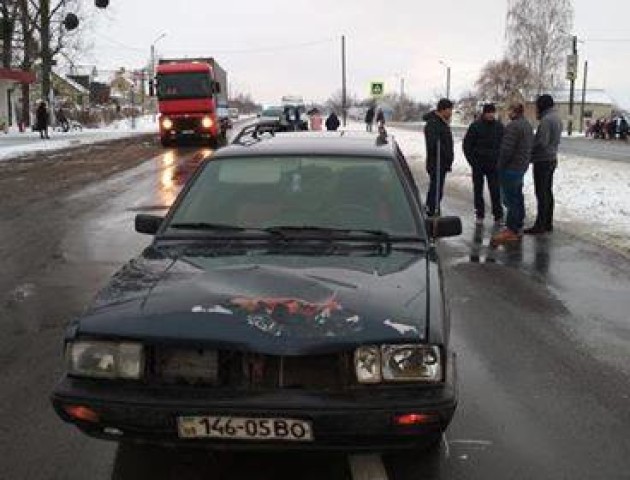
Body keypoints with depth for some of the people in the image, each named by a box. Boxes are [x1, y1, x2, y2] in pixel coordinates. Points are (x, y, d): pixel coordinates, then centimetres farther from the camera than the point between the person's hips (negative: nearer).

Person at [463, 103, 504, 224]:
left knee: (495, 190, -2)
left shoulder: (499, 126, 4)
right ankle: (479, 214, 15)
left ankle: (498, 215, 4)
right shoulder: (475, 126, -4)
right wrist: (472, 161, -8)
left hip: (493, 165, 1)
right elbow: (467, 145, -1)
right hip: (478, 164, -1)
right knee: (478, 190, 6)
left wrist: (499, 161, 0)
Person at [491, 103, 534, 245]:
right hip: (522, 167, 10)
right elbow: (530, 147, 19)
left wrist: (501, 165, -11)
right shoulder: (528, 126, 15)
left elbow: (506, 149, -23)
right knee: (517, 198, 17)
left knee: (510, 199, -8)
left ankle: (511, 231, -7)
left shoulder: (513, 126, -19)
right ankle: (517, 227, 25)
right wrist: (525, 162, 20)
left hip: (511, 168, -10)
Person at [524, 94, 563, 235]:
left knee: (541, 193, -5)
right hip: (552, 159, 10)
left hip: (542, 161, -10)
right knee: (548, 192, 14)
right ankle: (548, 223, 20)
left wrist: (529, 155, -10)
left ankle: (540, 225, -1)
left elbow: (542, 142, -22)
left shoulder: (546, 120, -18)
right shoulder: (557, 118, 13)